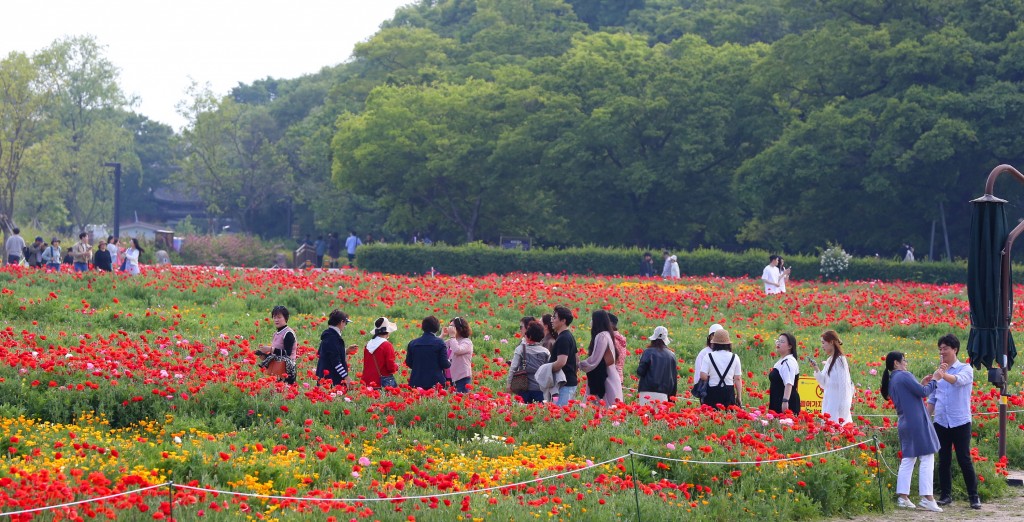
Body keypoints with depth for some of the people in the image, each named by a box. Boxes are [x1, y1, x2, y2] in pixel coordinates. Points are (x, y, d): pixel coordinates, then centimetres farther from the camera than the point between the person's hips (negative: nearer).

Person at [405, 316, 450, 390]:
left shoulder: (412, 343, 4)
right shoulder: (439, 343, -7)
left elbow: (408, 363, 9)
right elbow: (444, 364, -7)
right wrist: (449, 363, 16)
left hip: (416, 382, 3)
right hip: (435, 382, -3)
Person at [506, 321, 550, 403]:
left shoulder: (520, 349, -6)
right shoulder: (545, 352, 0)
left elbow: (513, 368, -7)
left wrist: (508, 384, 0)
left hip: (524, 388, -1)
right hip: (540, 388, 1)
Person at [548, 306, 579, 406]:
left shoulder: (563, 339, -16)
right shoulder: (569, 336, 16)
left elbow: (561, 362, -25)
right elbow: (576, 360, 22)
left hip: (565, 385, -11)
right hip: (571, 381, 11)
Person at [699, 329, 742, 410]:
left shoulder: (709, 357, -3)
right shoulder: (734, 357, 2)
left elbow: (703, 376, -10)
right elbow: (738, 379, 3)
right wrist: (739, 397, 10)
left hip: (713, 392, -1)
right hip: (729, 392, 1)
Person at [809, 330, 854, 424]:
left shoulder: (839, 360, -12)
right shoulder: (829, 361, 13)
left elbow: (844, 385, -15)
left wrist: (842, 408, -17)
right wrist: (816, 368, 3)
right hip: (828, 403, 8)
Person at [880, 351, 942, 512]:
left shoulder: (891, 382, 16)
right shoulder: (904, 376, -11)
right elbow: (922, 392, -14)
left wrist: (921, 384, 17)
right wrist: (934, 381, 0)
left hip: (904, 424, 9)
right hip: (917, 422, -9)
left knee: (908, 460, 12)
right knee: (927, 459, -7)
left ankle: (903, 497, 8)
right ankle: (927, 497, -13)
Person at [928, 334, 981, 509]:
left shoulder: (965, 369, -3)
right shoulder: (939, 371, 11)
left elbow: (959, 380, -27)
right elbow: (932, 399, 15)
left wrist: (944, 375, -47)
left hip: (960, 422, -4)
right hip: (941, 423, 4)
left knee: (964, 460, -3)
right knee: (944, 460, 6)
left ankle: (974, 497, 4)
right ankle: (945, 495, 14)